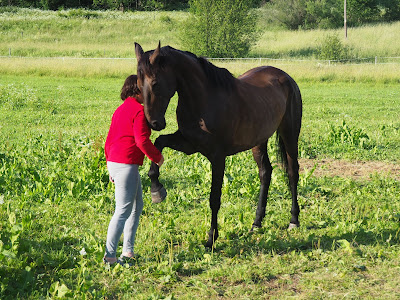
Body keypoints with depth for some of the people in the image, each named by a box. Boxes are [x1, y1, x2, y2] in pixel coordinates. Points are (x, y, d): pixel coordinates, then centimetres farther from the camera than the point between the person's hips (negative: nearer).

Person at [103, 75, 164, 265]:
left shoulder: (120, 110, 17)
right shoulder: (138, 110, -11)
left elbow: (109, 140, 20)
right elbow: (142, 140, -19)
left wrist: (110, 166, 27)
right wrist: (157, 157, -4)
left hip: (114, 163, 10)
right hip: (127, 165, -10)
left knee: (137, 206, 19)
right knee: (123, 210, -8)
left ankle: (128, 251, 19)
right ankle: (110, 256, -9)